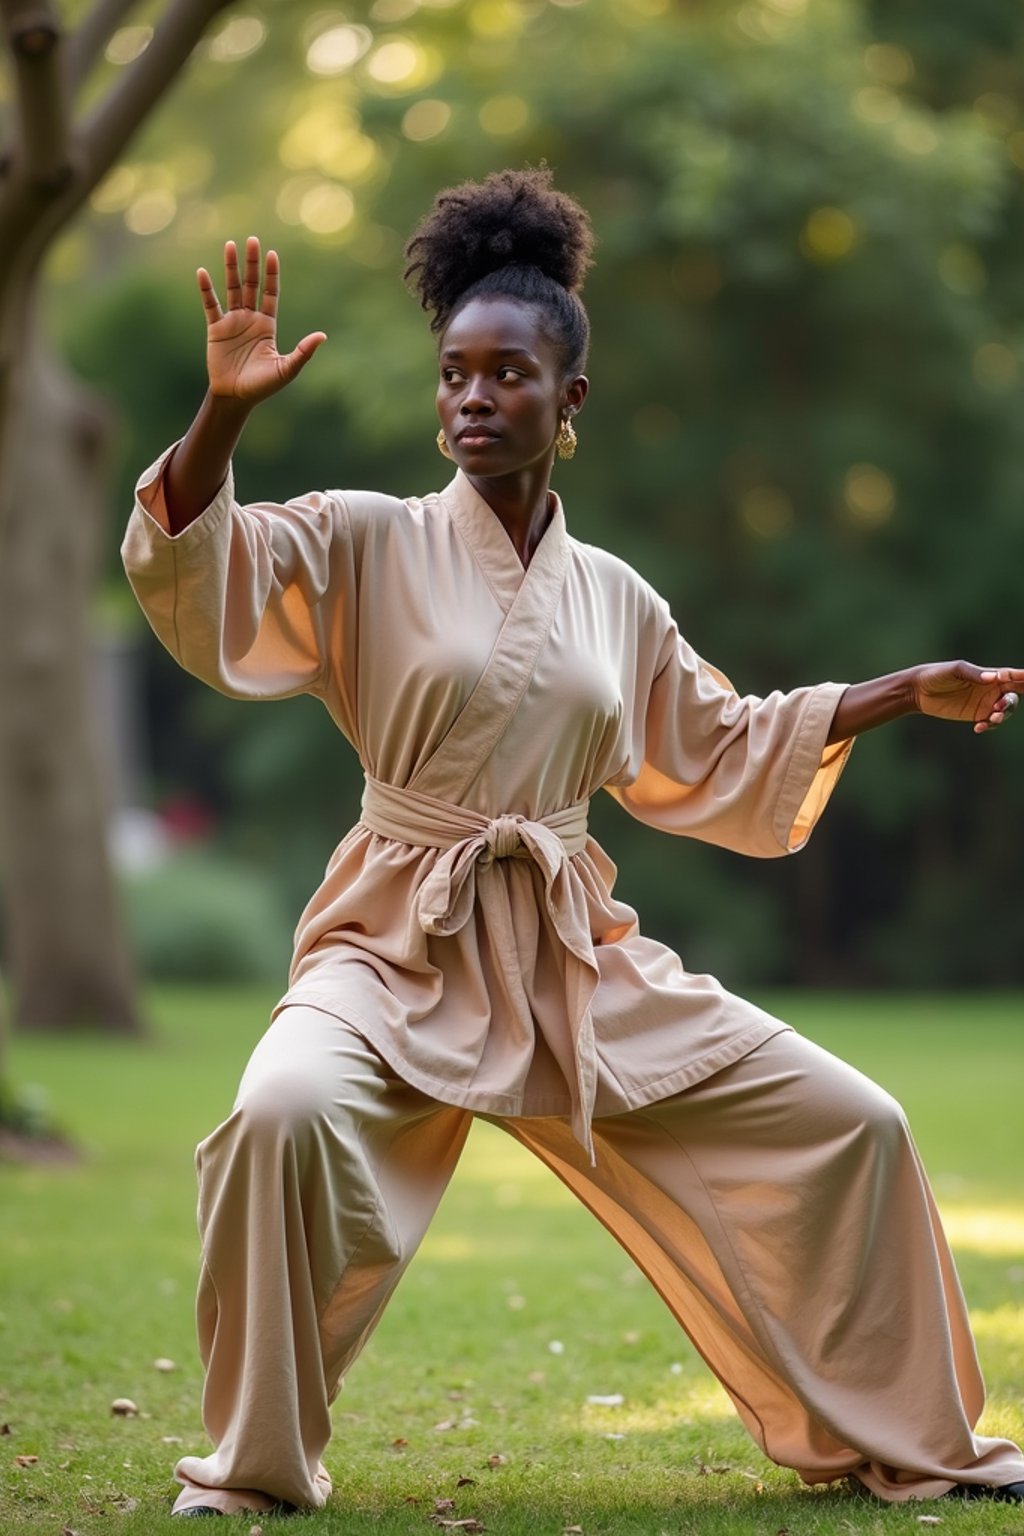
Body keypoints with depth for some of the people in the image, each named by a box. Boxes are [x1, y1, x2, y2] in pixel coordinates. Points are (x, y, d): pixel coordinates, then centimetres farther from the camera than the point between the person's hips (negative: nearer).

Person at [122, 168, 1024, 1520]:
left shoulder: (615, 600, 11)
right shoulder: (367, 546, -1)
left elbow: (723, 757, 24)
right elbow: (193, 584, -15)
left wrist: (911, 690, 24)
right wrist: (225, 413, -29)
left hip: (579, 960, 5)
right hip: (401, 949, -4)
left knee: (848, 1128, 3)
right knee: (288, 1113, -35)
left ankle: (902, 1443, 25)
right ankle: (255, 1466, -13)